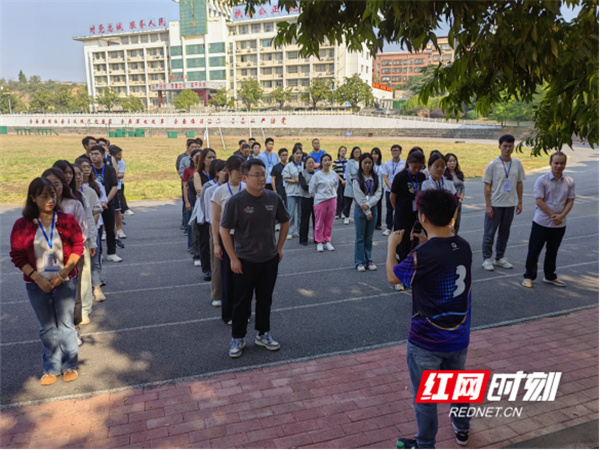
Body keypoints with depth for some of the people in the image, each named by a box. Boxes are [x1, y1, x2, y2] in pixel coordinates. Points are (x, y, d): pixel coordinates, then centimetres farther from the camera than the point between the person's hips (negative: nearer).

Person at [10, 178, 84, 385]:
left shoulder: (67, 220, -7)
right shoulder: (22, 225, -6)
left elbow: (78, 247, -4)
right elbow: (17, 255, -4)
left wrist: (63, 273, -12)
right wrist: (37, 278, -12)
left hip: (64, 282, -1)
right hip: (37, 285, 1)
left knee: (66, 324, 7)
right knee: (47, 328, 12)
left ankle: (70, 365, 24)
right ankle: (51, 368, 27)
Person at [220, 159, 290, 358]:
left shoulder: (273, 198, -3)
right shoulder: (236, 201, -13)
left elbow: (285, 222, 11)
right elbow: (224, 230, -9)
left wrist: (279, 247, 8)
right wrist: (233, 259, -11)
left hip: (270, 259, 3)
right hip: (245, 261, -3)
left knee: (265, 299, 16)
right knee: (242, 301, 9)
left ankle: (263, 334, 33)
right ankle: (237, 338, 26)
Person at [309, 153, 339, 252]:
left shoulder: (334, 174, 5)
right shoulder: (317, 175, -7)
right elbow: (311, 190, -3)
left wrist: (334, 195, 14)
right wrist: (318, 196, 3)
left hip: (332, 201, 4)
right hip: (320, 201, -4)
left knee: (329, 223, 10)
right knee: (319, 223, 3)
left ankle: (327, 241, 22)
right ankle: (319, 242, 15)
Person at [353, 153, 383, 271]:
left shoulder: (376, 178, 5)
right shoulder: (357, 179, -5)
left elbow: (378, 193, -3)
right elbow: (359, 197, -9)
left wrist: (369, 204, -17)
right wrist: (367, 212, -10)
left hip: (373, 208, 3)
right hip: (360, 209, -3)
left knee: (369, 237, 10)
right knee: (360, 237, 2)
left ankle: (368, 260, 17)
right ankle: (360, 262, 8)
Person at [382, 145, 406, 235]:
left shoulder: (404, 164, 1)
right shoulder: (387, 164, 7)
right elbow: (385, 178, 3)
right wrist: (391, 188, -10)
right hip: (389, 190, 2)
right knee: (389, 210, 8)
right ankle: (388, 228, 17)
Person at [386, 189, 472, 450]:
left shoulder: (422, 256, -26)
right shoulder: (464, 247, -8)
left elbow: (393, 277, -9)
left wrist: (392, 246, 4)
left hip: (426, 340, -6)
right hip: (458, 337, 6)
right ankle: (462, 429, 50)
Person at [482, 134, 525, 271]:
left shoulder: (517, 163, 3)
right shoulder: (493, 165, -10)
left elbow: (519, 183, 10)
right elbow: (487, 186, -8)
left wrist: (520, 202, 8)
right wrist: (488, 205, -12)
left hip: (510, 204, 4)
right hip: (495, 204, -4)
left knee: (505, 233, 13)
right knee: (489, 233, 2)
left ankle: (500, 258, 26)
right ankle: (487, 259, 14)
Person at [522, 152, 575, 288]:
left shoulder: (569, 182, 3)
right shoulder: (542, 180, -10)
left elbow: (570, 201, 2)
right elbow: (539, 201, -14)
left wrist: (561, 216, -14)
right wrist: (552, 215, -16)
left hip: (559, 224, 4)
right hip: (541, 223, -4)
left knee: (552, 252, 17)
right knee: (534, 251, 3)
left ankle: (550, 276, 32)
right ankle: (528, 277, 15)